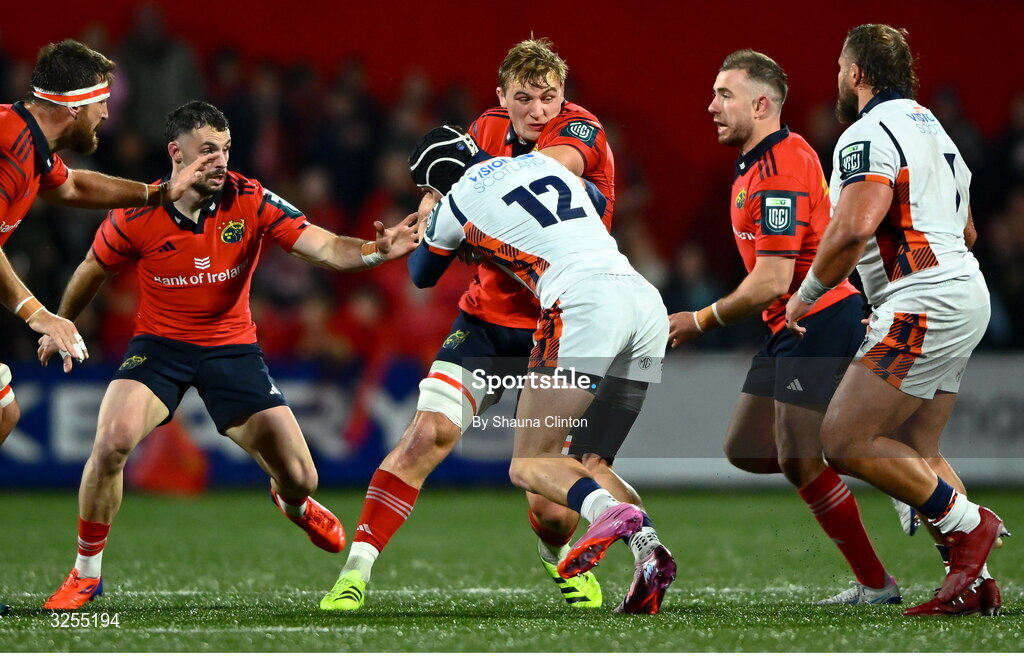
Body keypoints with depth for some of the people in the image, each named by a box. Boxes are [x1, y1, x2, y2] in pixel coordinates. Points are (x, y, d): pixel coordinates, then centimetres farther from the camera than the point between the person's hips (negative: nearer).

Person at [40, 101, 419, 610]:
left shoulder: (250, 201, -14)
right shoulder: (137, 216, -14)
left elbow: (326, 248, -21)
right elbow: (92, 273, 6)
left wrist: (378, 251, -40)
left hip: (232, 347, 1)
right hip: (159, 344, -1)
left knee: (299, 477, -3)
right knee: (112, 440, -30)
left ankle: (292, 504, 41)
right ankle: (86, 572, -10)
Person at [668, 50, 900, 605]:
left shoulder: (780, 170, -20)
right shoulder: (754, 165, 13)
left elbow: (771, 282, -23)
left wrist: (702, 322, -12)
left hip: (818, 323, -10)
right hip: (789, 327, 10)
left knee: (799, 463, -10)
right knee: (745, 450, 10)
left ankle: (875, 584, 0)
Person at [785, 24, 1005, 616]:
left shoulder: (869, 134, -11)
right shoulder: (931, 126, 21)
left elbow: (853, 230, -23)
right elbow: (967, 232, 29)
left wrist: (806, 296, -10)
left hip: (923, 304, -10)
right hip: (968, 297, 10)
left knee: (845, 441, -10)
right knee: (915, 453, 13)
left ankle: (969, 525, -8)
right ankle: (976, 581, 7)